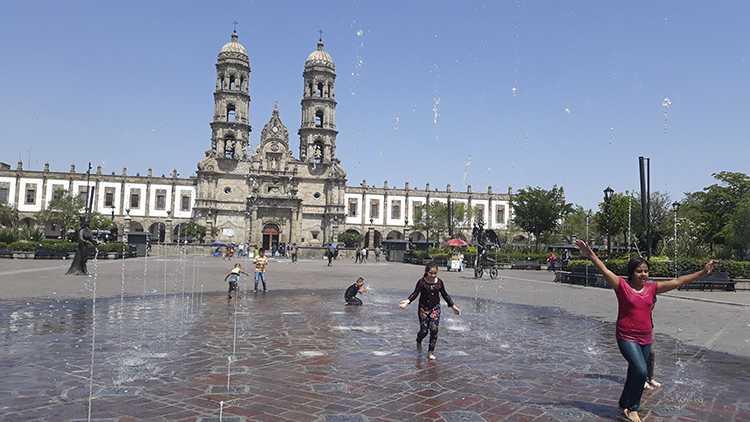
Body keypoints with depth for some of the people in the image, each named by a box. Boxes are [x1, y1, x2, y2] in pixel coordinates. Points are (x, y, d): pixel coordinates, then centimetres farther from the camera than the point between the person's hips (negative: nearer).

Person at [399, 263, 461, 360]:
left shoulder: (439, 282, -1)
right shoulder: (422, 282, -9)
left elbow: (445, 295, 9)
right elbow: (415, 293, -10)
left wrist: (454, 307, 11)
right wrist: (407, 301, -28)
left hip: (435, 308, 2)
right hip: (423, 308, -2)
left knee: (434, 330, -9)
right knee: (424, 330, -3)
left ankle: (431, 352, 7)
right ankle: (419, 342, 33)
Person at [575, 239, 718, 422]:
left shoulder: (652, 288, 5)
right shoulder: (622, 286, -8)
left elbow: (677, 281, 6)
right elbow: (604, 270, -18)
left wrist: (703, 272, 4)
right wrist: (590, 254, -30)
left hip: (646, 339, 6)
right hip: (627, 338, -5)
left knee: (634, 373, 15)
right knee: (641, 371, -18)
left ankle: (624, 404, 37)